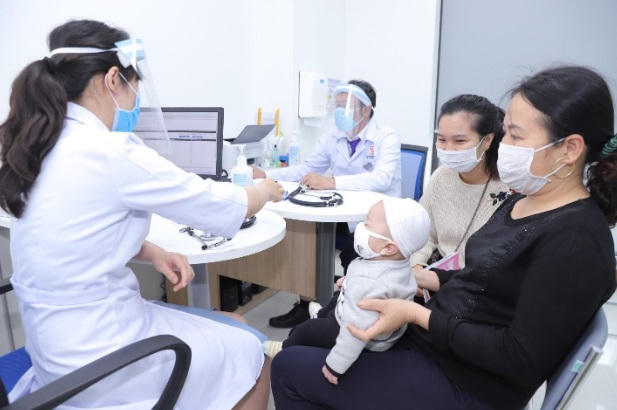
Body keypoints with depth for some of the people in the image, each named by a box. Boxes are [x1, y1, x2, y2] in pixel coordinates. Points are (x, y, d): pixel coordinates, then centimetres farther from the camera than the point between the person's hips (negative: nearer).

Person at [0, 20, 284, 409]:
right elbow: (222, 208, -16)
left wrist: (155, 254, -1)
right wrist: (265, 190, 5)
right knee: (250, 354, 11)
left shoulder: (43, 146, 1)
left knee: (228, 325, 21)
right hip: (95, 356, -8)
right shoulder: (110, 153, -25)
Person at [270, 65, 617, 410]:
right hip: (431, 338, 9)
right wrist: (415, 278, -1)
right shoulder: (523, 201, 4)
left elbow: (521, 361, -24)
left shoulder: (576, 241, -23)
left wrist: (417, 315, -24)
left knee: (289, 368, -2)